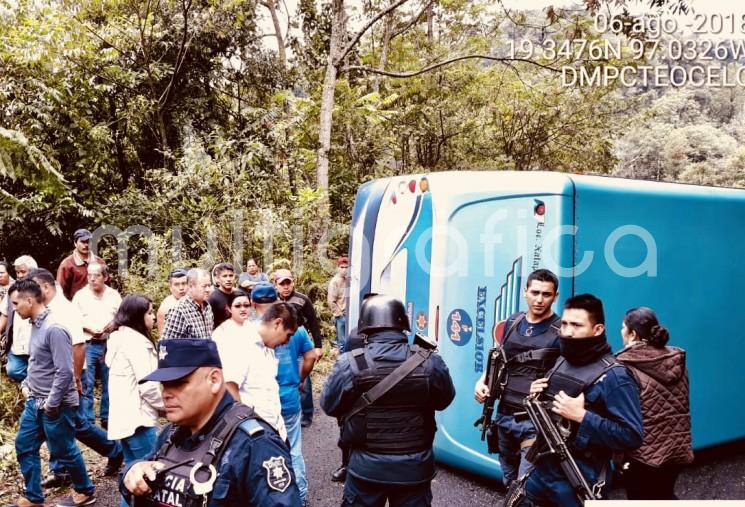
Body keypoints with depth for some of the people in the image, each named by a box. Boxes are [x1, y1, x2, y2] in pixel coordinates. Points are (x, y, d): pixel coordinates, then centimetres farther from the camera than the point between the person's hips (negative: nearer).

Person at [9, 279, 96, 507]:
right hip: (35, 402, 9)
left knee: (64, 451, 6)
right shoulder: (35, 324, 5)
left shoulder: (54, 329, -24)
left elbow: (64, 372, -26)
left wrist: (51, 404, -20)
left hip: (56, 405, -9)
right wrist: (27, 384, 12)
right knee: (24, 445, 14)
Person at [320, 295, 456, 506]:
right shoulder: (429, 362, -12)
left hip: (367, 466, -1)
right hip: (415, 467, 1)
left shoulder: (350, 364, -17)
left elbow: (329, 406, -1)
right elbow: (444, 400, 6)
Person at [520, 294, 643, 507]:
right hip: (542, 467, 7)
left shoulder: (613, 376, -16)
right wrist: (537, 397, 1)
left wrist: (581, 416, -26)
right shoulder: (562, 362, 8)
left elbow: (632, 437, -21)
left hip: (578, 478, -7)